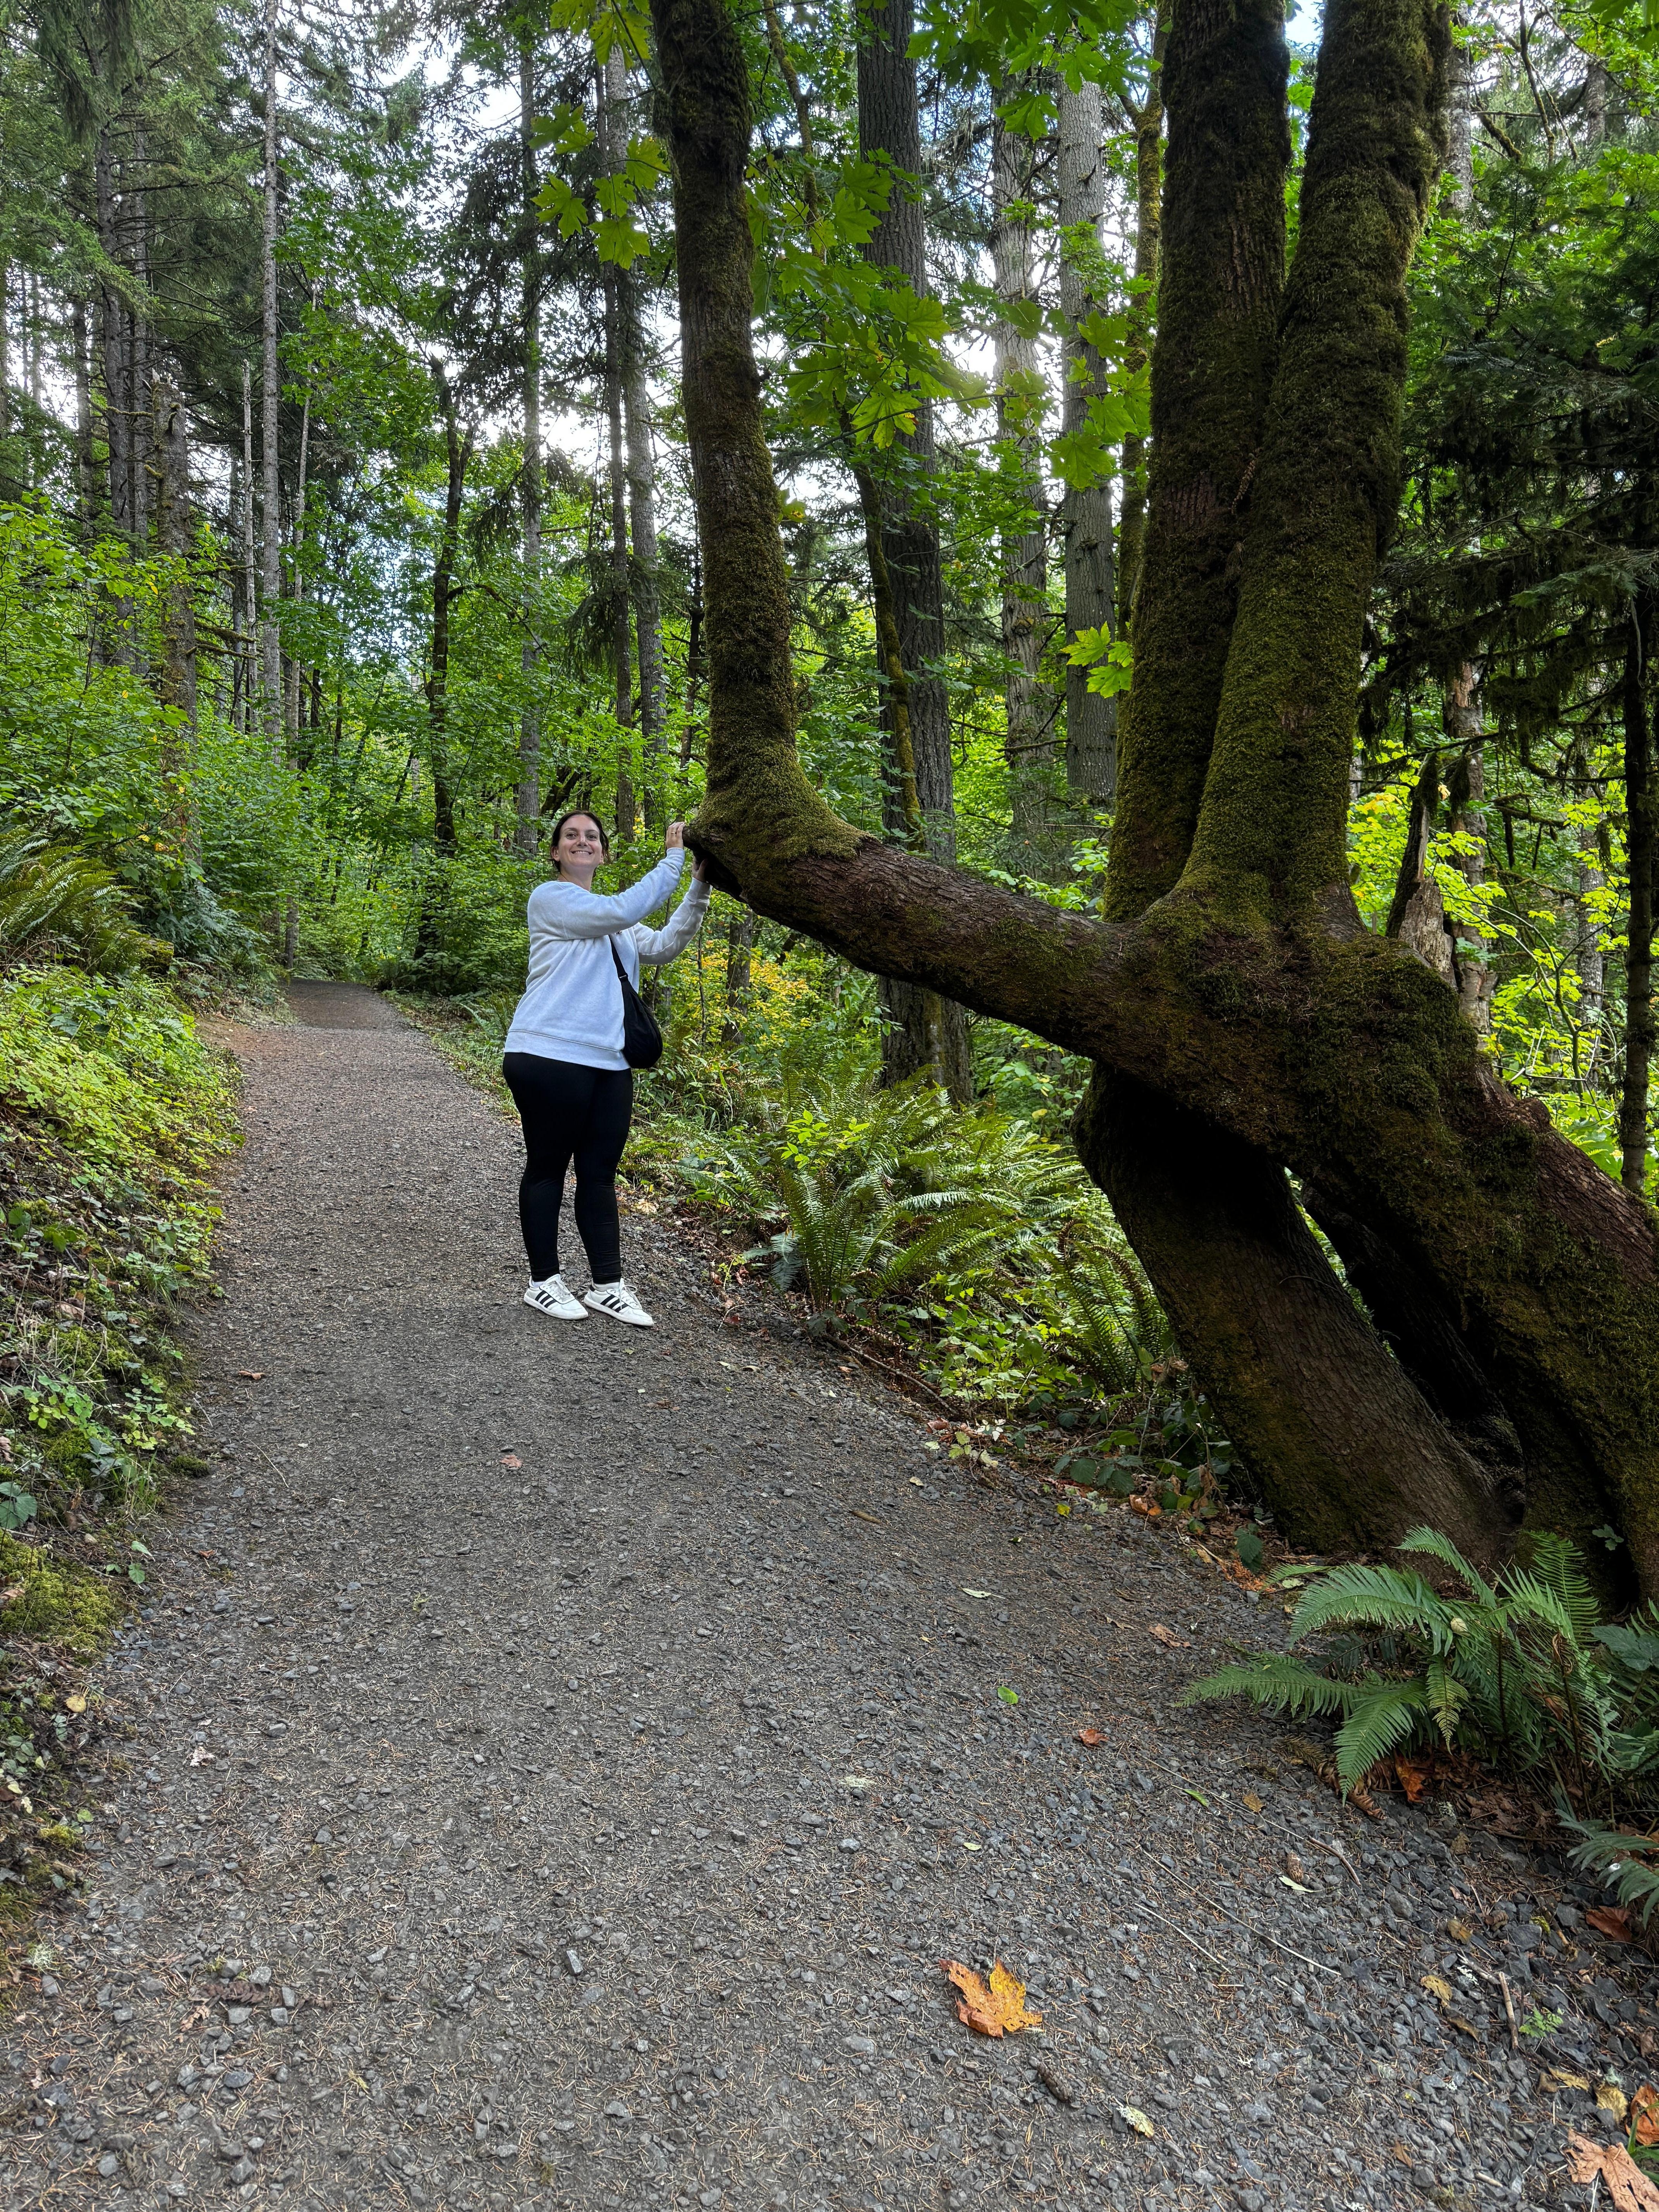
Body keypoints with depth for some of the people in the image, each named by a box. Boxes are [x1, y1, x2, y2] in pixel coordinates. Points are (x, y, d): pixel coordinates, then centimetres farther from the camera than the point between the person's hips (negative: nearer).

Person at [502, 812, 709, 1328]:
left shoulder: (610, 918, 22)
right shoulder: (551, 899, -3)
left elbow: (662, 946, 10)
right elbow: (623, 912, -16)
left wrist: (699, 888, -1)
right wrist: (673, 859, -12)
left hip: (608, 1063, 7)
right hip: (549, 1057, -7)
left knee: (600, 1175, 8)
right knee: (548, 1168, 4)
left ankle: (608, 1286, 11)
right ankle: (543, 1281, 14)